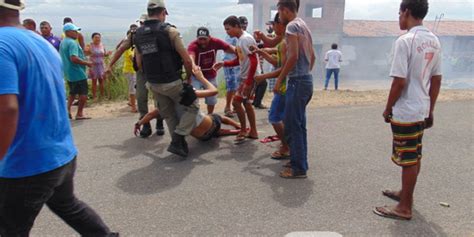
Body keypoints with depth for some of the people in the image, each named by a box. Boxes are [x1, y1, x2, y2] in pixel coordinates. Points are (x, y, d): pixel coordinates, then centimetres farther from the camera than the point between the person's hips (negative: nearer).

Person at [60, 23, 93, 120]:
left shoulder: (63, 42, 14)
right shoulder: (72, 43, -17)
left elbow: (63, 57, 24)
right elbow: (74, 58, -29)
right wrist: (87, 63, -19)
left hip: (68, 73, 10)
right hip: (78, 73, -9)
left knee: (73, 92, 22)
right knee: (83, 94, 0)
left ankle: (68, 108, 11)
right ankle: (79, 114, 4)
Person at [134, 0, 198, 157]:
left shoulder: (138, 34, 6)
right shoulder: (169, 30, -13)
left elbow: (139, 62, 13)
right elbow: (186, 59, -13)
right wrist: (189, 78, 3)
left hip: (153, 84, 6)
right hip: (172, 82, -6)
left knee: (168, 114, 20)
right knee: (192, 108, 10)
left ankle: (180, 144, 24)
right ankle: (177, 141, -1)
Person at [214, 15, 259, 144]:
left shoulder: (246, 39, -17)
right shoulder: (240, 40, 13)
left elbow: (254, 61, -23)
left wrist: (248, 81, -24)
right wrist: (224, 63, 5)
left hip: (250, 77, -10)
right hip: (245, 77, 10)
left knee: (236, 102, -8)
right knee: (246, 103, 13)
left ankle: (244, 131, 5)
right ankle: (253, 132, 22)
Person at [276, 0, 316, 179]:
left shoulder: (292, 26, -11)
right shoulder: (304, 26, 17)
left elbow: (293, 56, -21)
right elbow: (312, 56, 19)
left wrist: (279, 80, -15)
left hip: (297, 81, -10)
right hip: (307, 79, 10)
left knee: (292, 126, -4)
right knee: (299, 125, 14)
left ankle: (298, 168, 2)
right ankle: (300, 162, 22)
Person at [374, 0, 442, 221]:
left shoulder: (405, 41, -18)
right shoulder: (434, 41, 7)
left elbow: (399, 81, -20)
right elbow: (437, 80, 11)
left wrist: (388, 108, -7)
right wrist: (430, 110, 18)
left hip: (405, 111, -8)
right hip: (421, 109, 8)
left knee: (408, 159, 1)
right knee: (414, 156, 19)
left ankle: (405, 208, 13)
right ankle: (405, 193, 37)